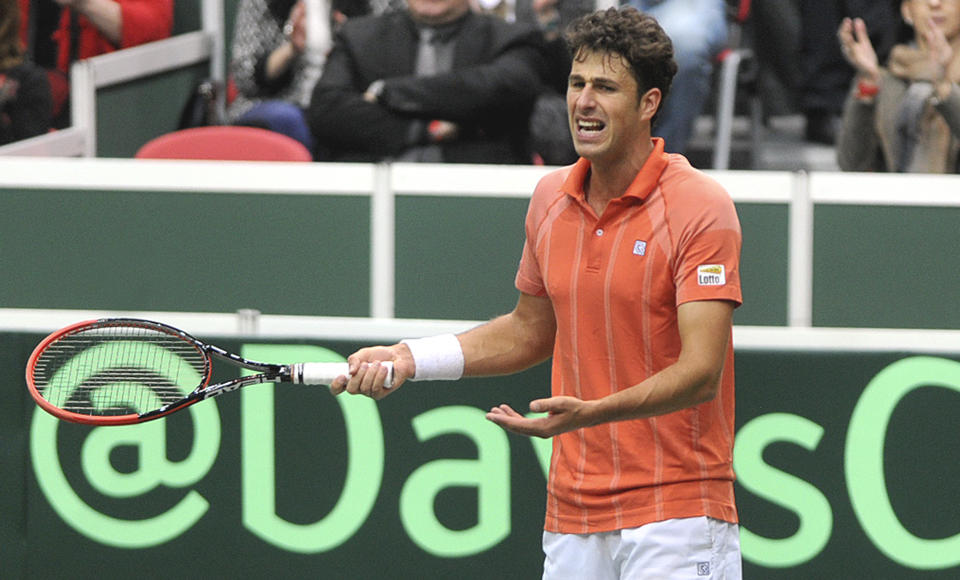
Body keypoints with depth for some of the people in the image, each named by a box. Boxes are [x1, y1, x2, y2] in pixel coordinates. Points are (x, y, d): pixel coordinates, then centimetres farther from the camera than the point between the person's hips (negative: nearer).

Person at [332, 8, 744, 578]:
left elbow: (701, 372, -19)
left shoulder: (700, 206, -12)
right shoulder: (552, 199, 8)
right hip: (572, 517, 6)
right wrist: (409, 359, 13)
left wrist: (591, 413, -33)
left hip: (674, 516, -6)